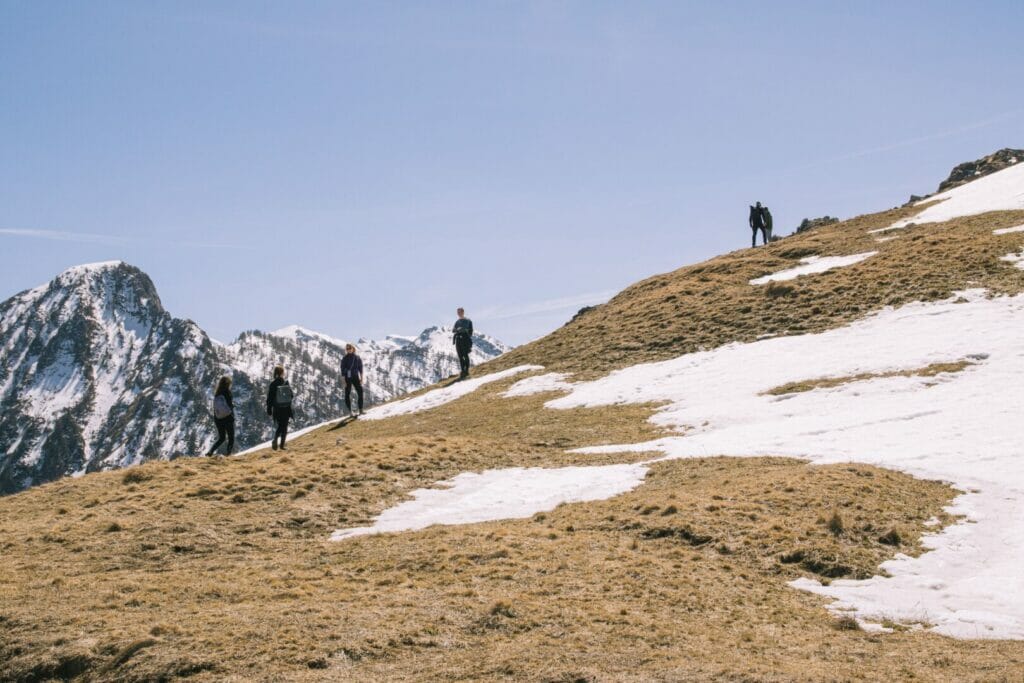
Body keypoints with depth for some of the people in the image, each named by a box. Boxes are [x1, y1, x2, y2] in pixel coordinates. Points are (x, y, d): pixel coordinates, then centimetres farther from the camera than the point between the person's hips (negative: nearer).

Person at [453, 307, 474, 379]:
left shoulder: (468, 321, 4)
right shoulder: (457, 322, 18)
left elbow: (471, 331, 0)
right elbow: (453, 329, 8)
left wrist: (470, 340, -10)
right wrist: (457, 329, -15)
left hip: (465, 339, -5)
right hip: (458, 339, 5)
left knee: (465, 355, -9)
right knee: (460, 356, 2)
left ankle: (466, 370, -6)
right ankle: (462, 371, 5)